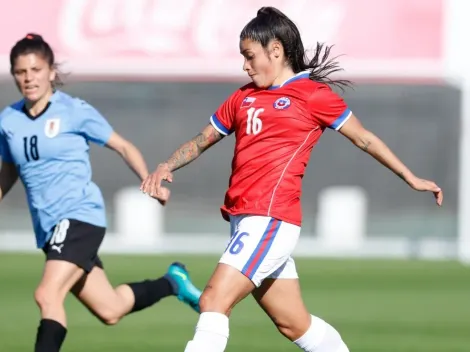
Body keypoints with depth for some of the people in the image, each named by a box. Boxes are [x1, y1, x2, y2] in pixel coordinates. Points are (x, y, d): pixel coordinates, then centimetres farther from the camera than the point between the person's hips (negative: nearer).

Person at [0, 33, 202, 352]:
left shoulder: (75, 111, -6)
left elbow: (123, 147, 2)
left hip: (80, 216, -5)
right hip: (48, 227, 5)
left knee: (48, 296, -25)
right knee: (110, 311, 11)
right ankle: (172, 283, 38)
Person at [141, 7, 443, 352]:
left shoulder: (313, 94, 0)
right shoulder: (244, 97, 17)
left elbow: (364, 138, 7)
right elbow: (203, 140, 24)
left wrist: (411, 178, 10)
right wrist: (166, 167, 7)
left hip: (272, 220, -7)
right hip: (244, 220, 7)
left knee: (214, 301, -19)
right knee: (295, 324, 13)